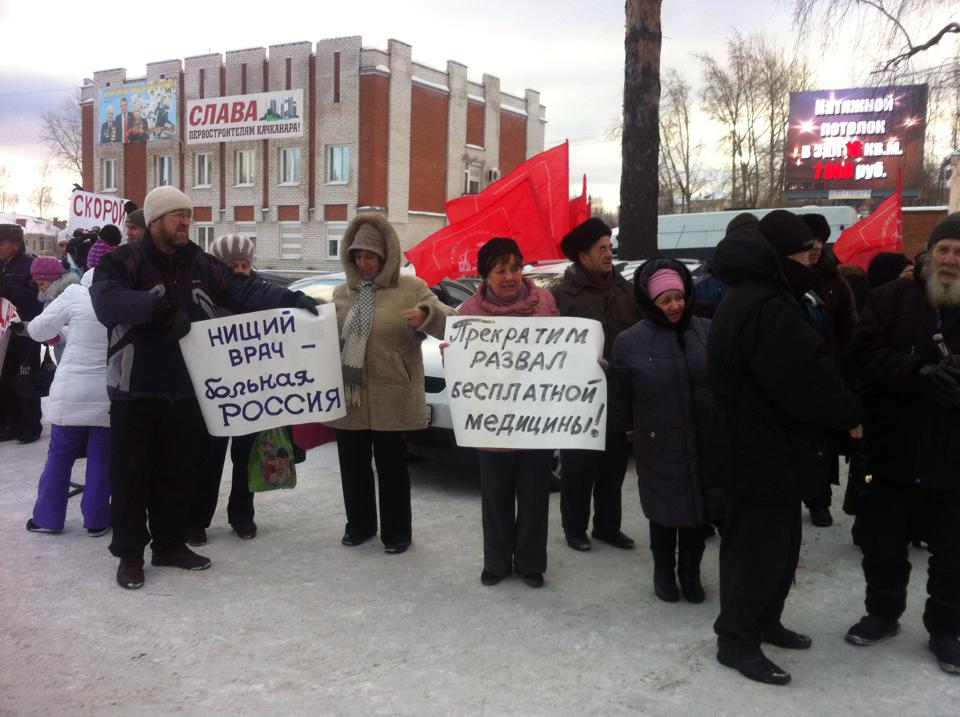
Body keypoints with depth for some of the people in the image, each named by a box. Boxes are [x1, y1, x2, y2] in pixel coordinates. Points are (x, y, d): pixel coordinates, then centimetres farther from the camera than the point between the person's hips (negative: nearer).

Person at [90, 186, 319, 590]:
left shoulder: (201, 265, 9)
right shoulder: (123, 262, -6)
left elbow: (246, 292, 2)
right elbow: (106, 300, -25)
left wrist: (292, 300, -13)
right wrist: (164, 308, -33)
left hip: (184, 390, 5)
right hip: (135, 391, -4)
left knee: (178, 472, 12)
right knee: (132, 473, 3)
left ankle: (170, 544, 26)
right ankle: (129, 554, 15)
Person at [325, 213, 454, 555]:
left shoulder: (411, 288, -2)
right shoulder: (342, 292, 12)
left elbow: (449, 322, -8)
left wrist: (426, 314, -27)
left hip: (390, 398, -4)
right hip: (348, 396, 4)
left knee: (391, 466, 5)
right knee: (353, 464, 13)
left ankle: (395, 532, 20)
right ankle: (359, 525, 31)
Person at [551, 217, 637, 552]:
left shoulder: (623, 289, 7)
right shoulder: (562, 294, -11)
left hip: (617, 398, 6)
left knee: (613, 470, 16)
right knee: (579, 471, 7)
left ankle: (607, 526, 32)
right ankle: (575, 529, 23)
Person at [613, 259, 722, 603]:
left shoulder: (706, 331, 0)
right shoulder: (630, 341, -6)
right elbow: (621, 394, 1)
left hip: (706, 443, 2)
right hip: (659, 446, -2)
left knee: (700, 509, 11)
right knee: (665, 511, 10)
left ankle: (691, 572, 31)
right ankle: (663, 572, 32)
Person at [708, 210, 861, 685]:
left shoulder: (749, 296, 12)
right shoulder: (767, 308, -25)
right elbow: (806, 383, -28)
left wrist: (839, 411, 12)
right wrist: (850, 415, -11)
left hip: (759, 447, 11)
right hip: (765, 453, -11)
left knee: (777, 544, 21)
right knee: (758, 548, 1)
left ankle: (764, 621, 35)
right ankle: (736, 640, 13)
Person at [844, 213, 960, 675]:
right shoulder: (892, 298, 0)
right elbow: (865, 356, -11)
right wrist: (920, 373, -27)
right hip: (894, 454, 1)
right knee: (882, 546, 14)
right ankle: (883, 614, 36)